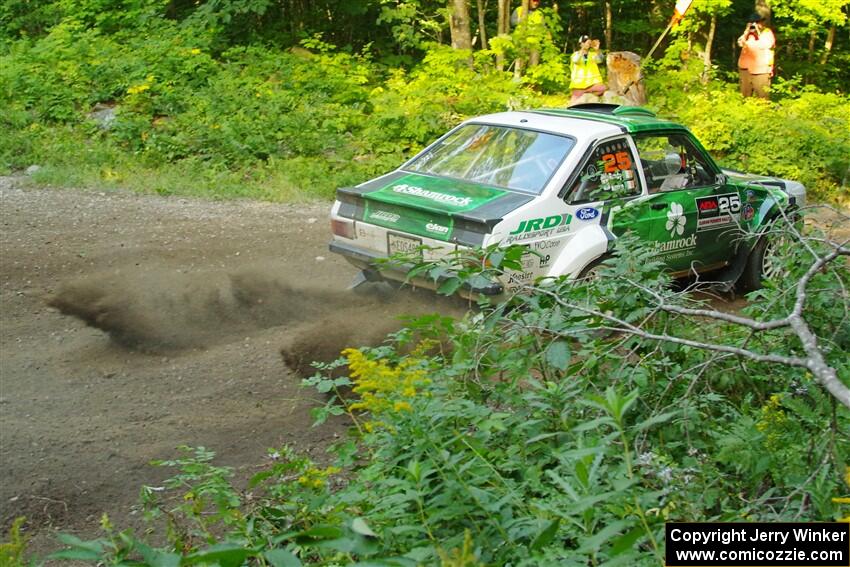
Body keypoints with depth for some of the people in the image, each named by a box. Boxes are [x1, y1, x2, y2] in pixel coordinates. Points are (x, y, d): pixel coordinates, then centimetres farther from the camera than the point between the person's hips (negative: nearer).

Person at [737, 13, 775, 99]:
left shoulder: (768, 32, 1)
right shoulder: (747, 32, 14)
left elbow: (766, 45, -14)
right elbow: (741, 43, 0)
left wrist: (758, 32, -12)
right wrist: (747, 31, -6)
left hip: (761, 69, -4)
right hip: (746, 68, 4)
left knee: (762, 96, -7)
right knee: (745, 94, 7)